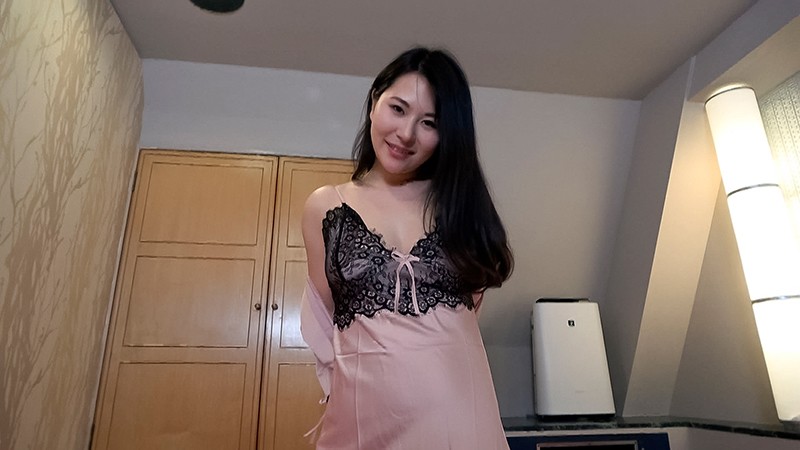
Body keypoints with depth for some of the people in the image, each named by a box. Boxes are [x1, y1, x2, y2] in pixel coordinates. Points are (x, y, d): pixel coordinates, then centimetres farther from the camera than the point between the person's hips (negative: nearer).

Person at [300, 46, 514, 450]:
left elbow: (468, 304, 8)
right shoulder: (324, 208, 1)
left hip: (456, 407, 1)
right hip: (361, 416, 0)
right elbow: (325, 324, 6)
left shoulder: (462, 202, 2)